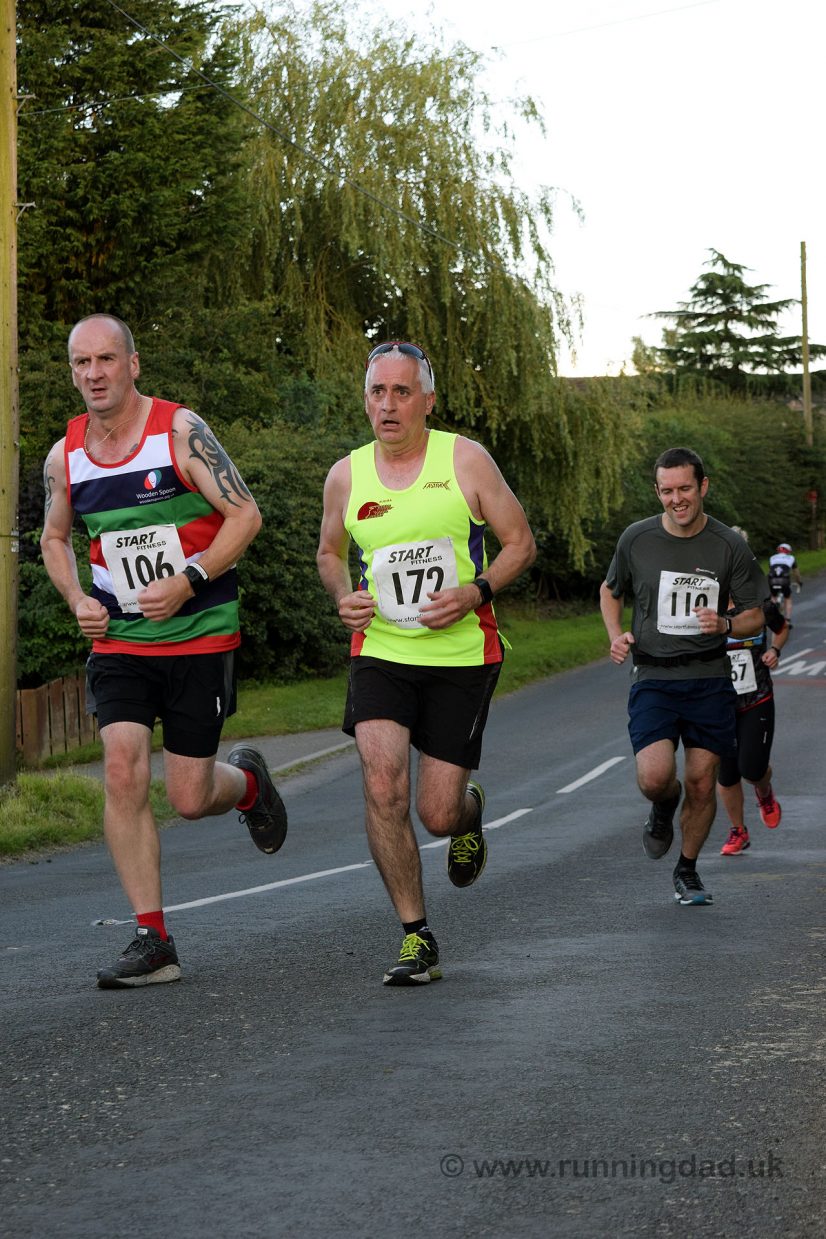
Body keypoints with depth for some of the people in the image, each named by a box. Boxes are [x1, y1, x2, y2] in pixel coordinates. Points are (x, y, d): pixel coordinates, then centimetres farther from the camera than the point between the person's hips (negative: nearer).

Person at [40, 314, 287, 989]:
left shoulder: (180, 430, -11)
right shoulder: (64, 457, 2)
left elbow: (245, 514, -11)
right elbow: (54, 538, 19)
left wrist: (186, 582, -21)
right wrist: (77, 598, 1)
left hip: (200, 635, -3)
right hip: (118, 640, 3)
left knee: (189, 798, -1)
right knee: (123, 774, -15)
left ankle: (249, 782, 37)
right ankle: (153, 941, -8)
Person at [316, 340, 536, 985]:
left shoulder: (465, 460, -5)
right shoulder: (346, 476, 3)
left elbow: (521, 542, 1)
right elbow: (331, 552, 20)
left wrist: (474, 592, -16)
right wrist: (344, 597, -1)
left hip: (462, 656, -2)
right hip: (380, 652, 2)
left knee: (438, 815, -2)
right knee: (382, 786, -19)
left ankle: (470, 809, 39)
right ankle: (417, 938, -6)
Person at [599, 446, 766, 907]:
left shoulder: (730, 546, -2)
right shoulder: (637, 539, 0)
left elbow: (756, 615, 7)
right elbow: (610, 591, 19)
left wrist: (725, 625, -15)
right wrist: (617, 635, 0)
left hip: (710, 681, 0)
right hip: (654, 679, 0)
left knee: (702, 783, 3)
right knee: (655, 777, -19)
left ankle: (688, 870, 27)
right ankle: (664, 809, 19)